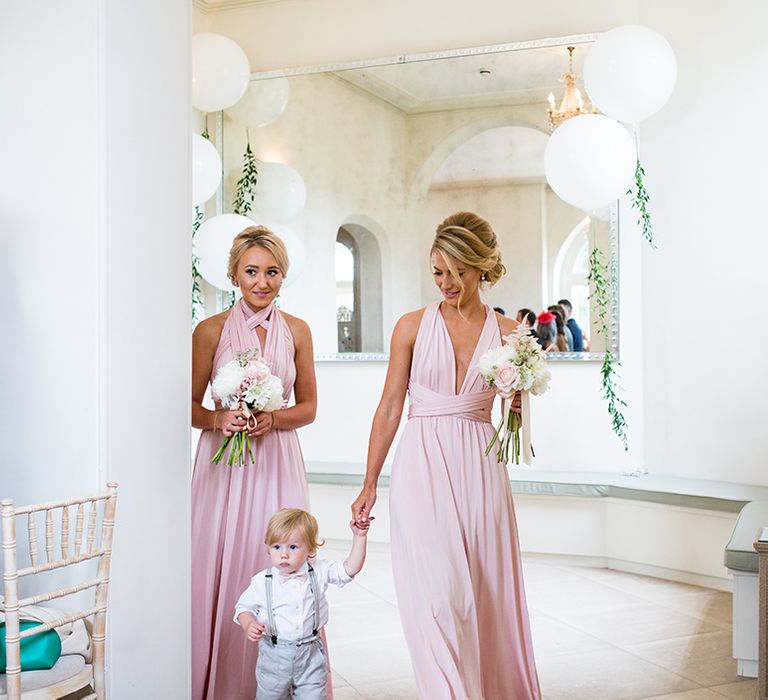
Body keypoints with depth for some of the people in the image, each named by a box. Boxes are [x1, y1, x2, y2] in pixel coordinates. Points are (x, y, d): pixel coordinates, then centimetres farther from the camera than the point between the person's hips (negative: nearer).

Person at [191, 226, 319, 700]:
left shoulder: (297, 331, 5)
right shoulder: (211, 330, 0)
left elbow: (309, 408, 9)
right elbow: (191, 405, 3)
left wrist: (272, 419, -9)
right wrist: (218, 420, -16)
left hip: (278, 461, 1)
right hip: (224, 462, -1)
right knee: (220, 568, 0)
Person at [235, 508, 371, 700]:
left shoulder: (319, 572, -7)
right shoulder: (262, 582, -10)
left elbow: (350, 568, -9)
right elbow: (244, 607, 1)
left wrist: (359, 536, -16)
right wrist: (248, 625, -19)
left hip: (310, 655, 0)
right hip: (274, 655, 0)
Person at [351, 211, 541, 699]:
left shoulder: (508, 332, 6)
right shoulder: (413, 326, 1)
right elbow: (390, 408, 4)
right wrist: (370, 484, 4)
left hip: (480, 471, 2)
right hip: (423, 470, -2)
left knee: (488, 595, 7)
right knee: (440, 593, -10)